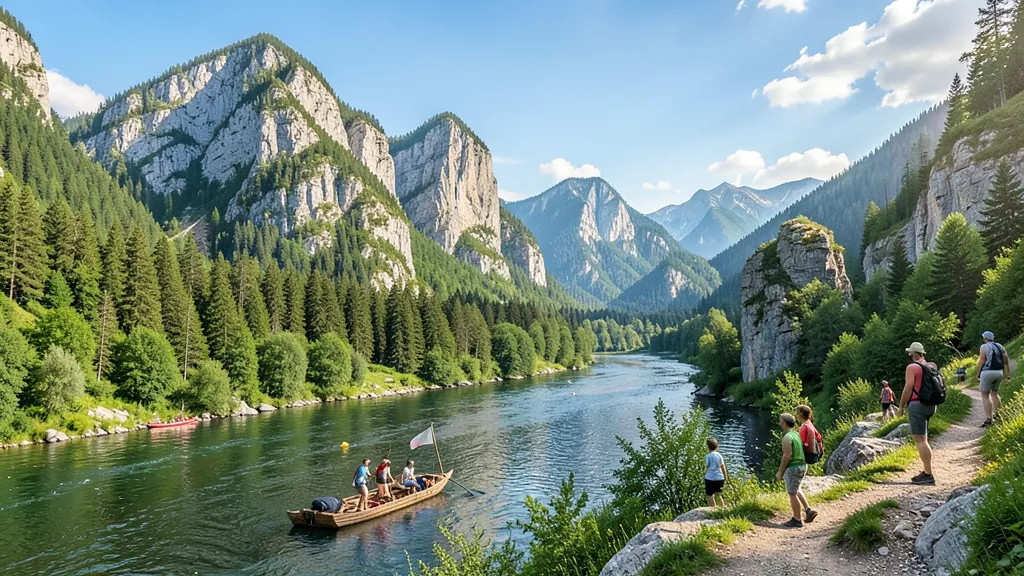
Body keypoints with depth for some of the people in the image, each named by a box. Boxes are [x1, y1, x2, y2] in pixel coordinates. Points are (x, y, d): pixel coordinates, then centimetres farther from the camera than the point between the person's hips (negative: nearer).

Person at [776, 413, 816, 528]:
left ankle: (797, 521, 11)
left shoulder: (787, 437, -19)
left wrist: (780, 472, -13)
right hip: (803, 466, 9)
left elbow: (787, 456, -21)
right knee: (796, 490, 27)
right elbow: (801, 452, 13)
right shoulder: (797, 434, 8)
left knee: (792, 494, 3)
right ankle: (809, 510, 18)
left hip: (792, 468, -9)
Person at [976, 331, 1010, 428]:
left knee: (985, 395, -3)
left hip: (987, 373, -7)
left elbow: (981, 361, -12)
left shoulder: (985, 347, -7)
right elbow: (1006, 361, 11)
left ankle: (988, 419, -10)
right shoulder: (1000, 346, 12)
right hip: (999, 373, 7)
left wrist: (978, 375, -6)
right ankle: (996, 414, 24)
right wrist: (1007, 374, 16)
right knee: (994, 393, 25)